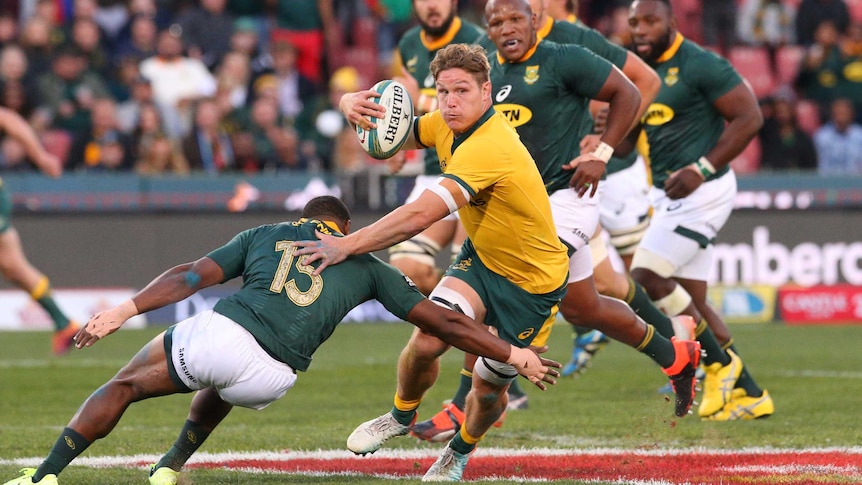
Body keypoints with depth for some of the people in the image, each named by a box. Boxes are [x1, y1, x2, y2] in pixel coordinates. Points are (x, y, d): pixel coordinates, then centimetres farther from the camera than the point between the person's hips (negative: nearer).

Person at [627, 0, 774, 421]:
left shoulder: (700, 66, -14)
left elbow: (749, 117, -15)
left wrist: (702, 170, -20)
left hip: (702, 192, -9)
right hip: (666, 194, 9)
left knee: (646, 277, -15)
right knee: (690, 301, 8)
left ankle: (720, 363, -1)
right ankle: (749, 395, 16)